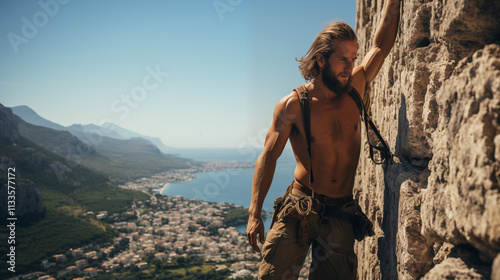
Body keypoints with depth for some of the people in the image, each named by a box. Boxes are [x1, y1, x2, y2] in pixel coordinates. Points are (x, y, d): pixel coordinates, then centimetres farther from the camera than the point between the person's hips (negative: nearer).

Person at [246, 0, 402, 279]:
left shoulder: (355, 88, 1)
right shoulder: (293, 105, -9)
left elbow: (382, 45, -1)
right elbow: (268, 157, -6)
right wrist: (255, 214, -9)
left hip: (341, 214, 3)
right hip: (299, 208, -3)